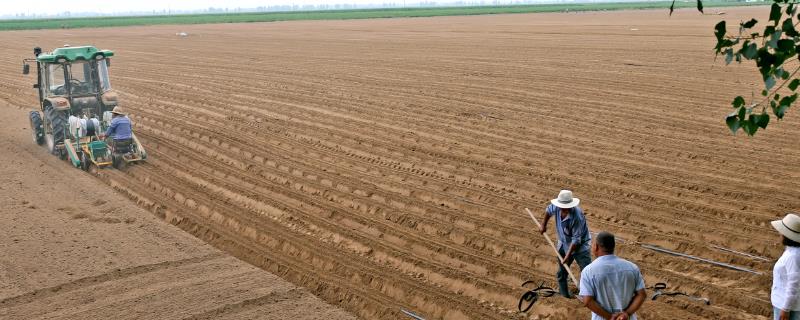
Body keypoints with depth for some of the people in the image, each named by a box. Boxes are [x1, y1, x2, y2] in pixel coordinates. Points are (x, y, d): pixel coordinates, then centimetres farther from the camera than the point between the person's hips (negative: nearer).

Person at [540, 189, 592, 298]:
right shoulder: (557, 207, -19)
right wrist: (544, 226, 18)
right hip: (564, 244, 6)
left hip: (580, 245, -6)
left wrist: (568, 254, -27)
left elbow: (576, 239, -29)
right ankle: (564, 295, 35)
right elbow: (548, 210, 9)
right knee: (561, 273, 16)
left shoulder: (577, 216, -35)